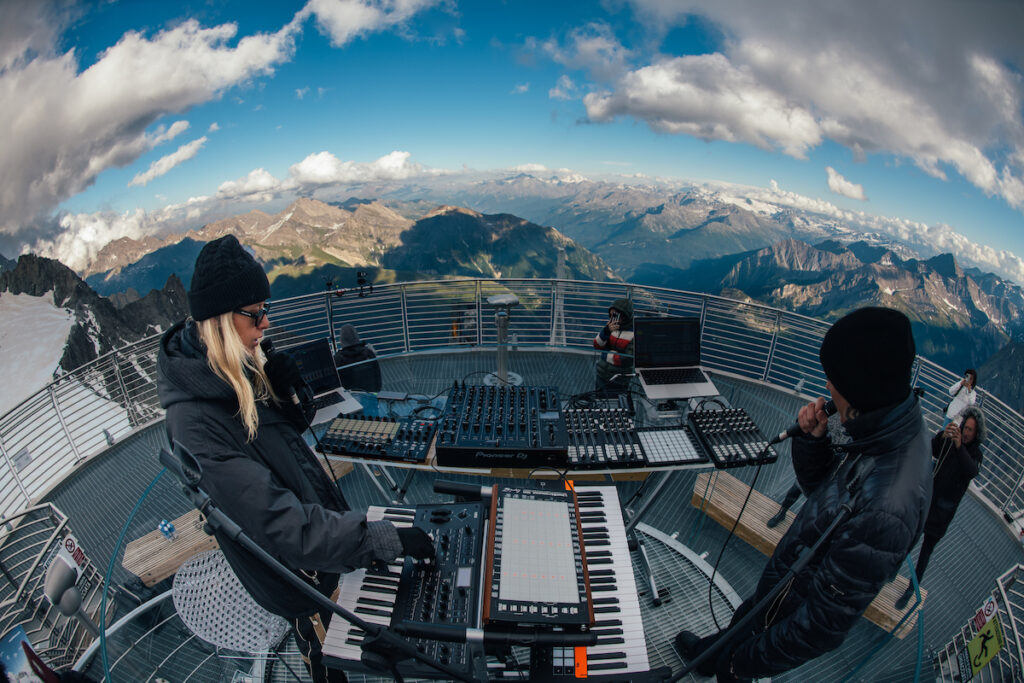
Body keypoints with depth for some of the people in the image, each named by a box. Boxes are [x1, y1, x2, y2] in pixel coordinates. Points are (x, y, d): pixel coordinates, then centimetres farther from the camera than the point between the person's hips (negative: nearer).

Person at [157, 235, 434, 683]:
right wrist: (389, 540, -35)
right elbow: (283, 526, -36)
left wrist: (278, 392, -14)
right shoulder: (194, 423, -34)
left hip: (319, 514, 7)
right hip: (297, 575, -7)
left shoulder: (234, 373, -7)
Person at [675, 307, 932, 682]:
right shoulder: (890, 429, -14)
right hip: (783, 581, 8)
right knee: (741, 624, 35)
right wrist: (813, 438, -18)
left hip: (791, 610, -7)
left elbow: (823, 626, -31)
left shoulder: (885, 510, -42)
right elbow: (817, 483, 2)